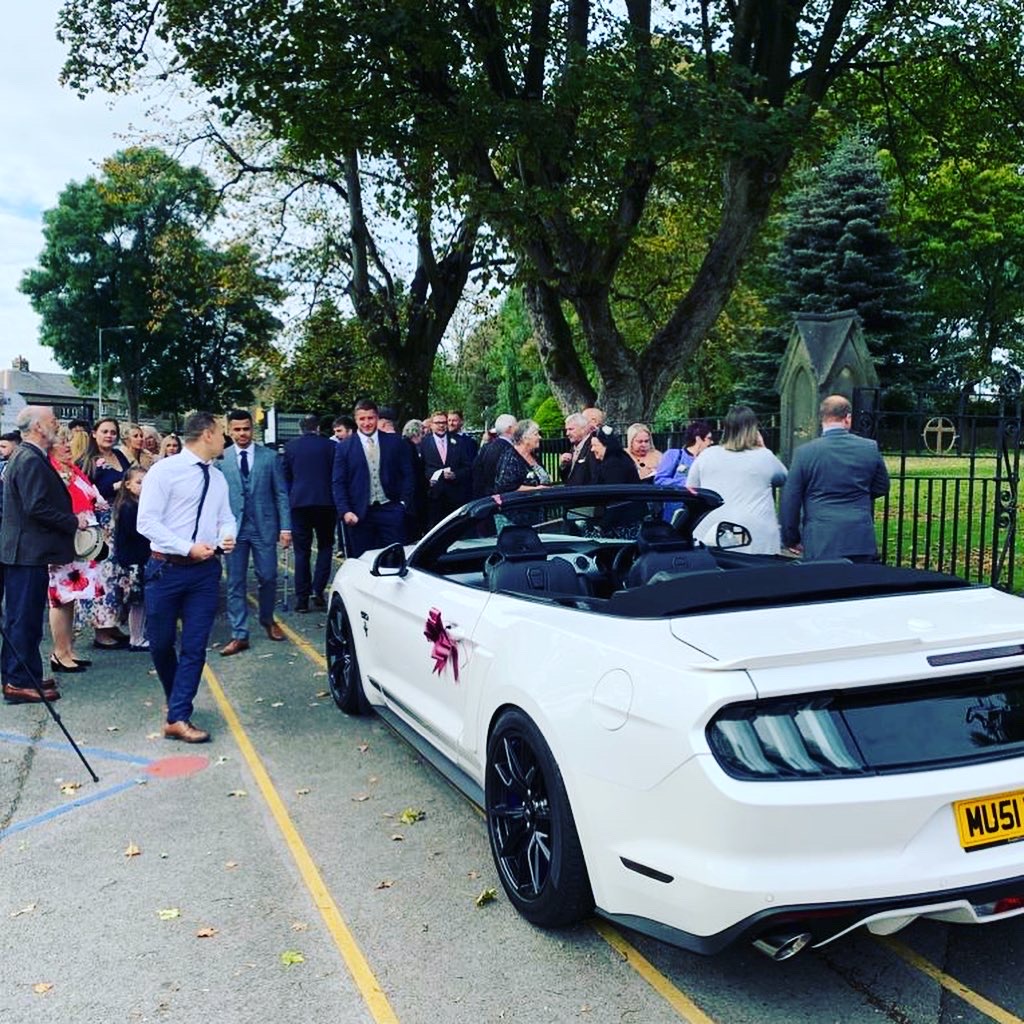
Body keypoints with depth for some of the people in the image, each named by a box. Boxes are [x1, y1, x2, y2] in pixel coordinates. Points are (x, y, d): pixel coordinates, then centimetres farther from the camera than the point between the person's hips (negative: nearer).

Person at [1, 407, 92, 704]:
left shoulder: (24, 456, 15)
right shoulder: (31, 460, -17)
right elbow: (37, 508, -24)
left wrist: (71, 518, 14)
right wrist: (74, 521, -14)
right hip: (28, 553, -11)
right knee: (25, 619, -4)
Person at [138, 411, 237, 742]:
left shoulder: (218, 478, 12)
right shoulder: (165, 470, -8)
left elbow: (226, 519, 20)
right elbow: (146, 521, -12)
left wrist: (227, 537, -4)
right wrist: (188, 548, -17)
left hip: (205, 570, 4)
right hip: (166, 568, -4)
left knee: (195, 646, -1)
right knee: (161, 643, 8)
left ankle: (178, 718, 2)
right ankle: (176, 700, 33)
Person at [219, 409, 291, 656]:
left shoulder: (270, 457, 2)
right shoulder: (221, 459, 2)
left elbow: (281, 494, 2)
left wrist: (285, 527, -3)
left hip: (264, 527, 0)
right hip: (234, 528, 0)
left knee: (268, 578, 6)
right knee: (235, 583, 3)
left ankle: (267, 619, 32)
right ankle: (240, 635, 10)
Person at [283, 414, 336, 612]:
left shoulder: (290, 446, 5)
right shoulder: (329, 446, 2)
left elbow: (285, 477, 10)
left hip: (299, 501, 1)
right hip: (325, 502, -1)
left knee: (301, 551, 5)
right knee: (325, 546, 12)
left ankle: (302, 598, 4)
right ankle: (318, 590, -2)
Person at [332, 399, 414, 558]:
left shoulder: (395, 442, 6)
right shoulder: (345, 447, 4)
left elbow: (407, 475, 8)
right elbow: (338, 483, 2)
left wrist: (404, 502, -1)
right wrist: (345, 511, -9)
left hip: (390, 510, 1)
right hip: (359, 514, 0)